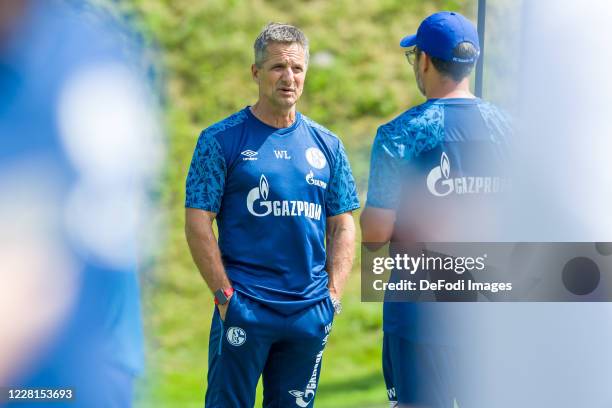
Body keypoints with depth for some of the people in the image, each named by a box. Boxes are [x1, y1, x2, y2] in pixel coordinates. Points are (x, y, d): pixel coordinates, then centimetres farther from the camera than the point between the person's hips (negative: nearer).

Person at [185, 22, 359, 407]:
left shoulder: (327, 145, 11)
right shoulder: (221, 140, -2)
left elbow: (342, 226, 14)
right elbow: (198, 222, -5)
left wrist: (334, 292, 2)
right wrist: (224, 294, -10)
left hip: (311, 312, 4)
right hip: (245, 307, -4)